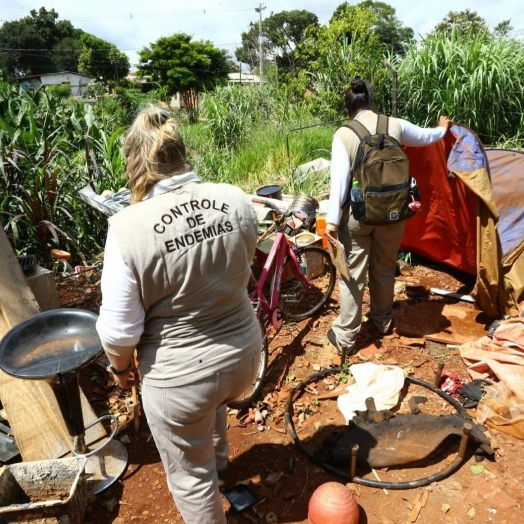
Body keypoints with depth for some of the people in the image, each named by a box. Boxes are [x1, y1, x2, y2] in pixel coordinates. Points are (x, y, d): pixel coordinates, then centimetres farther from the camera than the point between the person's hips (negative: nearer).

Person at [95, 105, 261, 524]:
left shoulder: (130, 227, -23)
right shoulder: (236, 200, -10)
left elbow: (120, 329, -16)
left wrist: (121, 366, 4)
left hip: (179, 376, -5)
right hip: (244, 354, 6)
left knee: (191, 477, 20)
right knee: (215, 399, 38)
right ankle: (218, 460, 65)